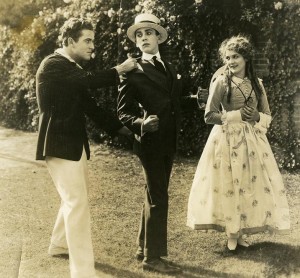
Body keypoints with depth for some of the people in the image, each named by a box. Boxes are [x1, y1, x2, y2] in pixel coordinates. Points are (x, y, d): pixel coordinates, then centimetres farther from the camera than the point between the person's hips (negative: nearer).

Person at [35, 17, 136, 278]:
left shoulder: (74, 69, 14)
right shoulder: (53, 64, -14)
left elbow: (89, 105, 15)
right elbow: (89, 80, -30)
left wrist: (119, 127, 12)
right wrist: (118, 70, -19)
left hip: (75, 142, 10)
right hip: (59, 143, -10)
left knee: (75, 197, 22)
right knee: (77, 203, -13)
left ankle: (59, 244, 42)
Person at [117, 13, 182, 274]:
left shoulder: (169, 68, 13)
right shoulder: (133, 72, -8)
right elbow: (123, 111, -11)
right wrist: (142, 123, -28)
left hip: (168, 141, 7)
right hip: (150, 141, -7)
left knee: (155, 195, 16)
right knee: (158, 198, -4)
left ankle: (144, 248, 30)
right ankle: (152, 256, 9)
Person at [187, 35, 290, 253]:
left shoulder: (256, 83, 8)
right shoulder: (221, 82, -4)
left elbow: (267, 116, 11)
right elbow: (209, 116, -8)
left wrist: (256, 116, -10)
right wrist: (236, 115, -15)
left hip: (252, 140, 4)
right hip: (227, 140, -4)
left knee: (251, 185, 3)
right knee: (229, 185, -2)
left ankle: (240, 233, 16)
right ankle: (233, 236, 10)